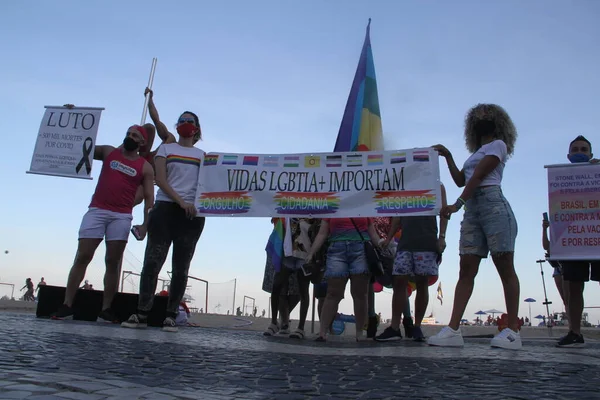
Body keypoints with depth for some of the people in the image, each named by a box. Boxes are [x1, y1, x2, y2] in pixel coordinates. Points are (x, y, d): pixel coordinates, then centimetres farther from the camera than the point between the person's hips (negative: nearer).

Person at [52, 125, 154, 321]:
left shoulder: (145, 167, 7)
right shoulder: (108, 152, 13)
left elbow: (149, 198, 2)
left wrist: (145, 223, -9)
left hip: (122, 216, -1)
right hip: (96, 211, 1)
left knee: (113, 262, -1)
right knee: (82, 257, -4)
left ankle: (106, 308, 4)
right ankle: (67, 305, 0)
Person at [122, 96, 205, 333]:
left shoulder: (202, 155, 17)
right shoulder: (166, 148, 13)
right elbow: (160, 180, 0)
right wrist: (181, 201, -12)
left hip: (192, 215, 1)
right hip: (165, 208, -1)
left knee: (181, 268, 0)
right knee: (152, 262, -6)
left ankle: (171, 316, 4)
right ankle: (142, 314, -1)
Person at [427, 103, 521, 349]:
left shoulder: (498, 145, 5)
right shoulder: (478, 153, 29)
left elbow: (478, 176, -8)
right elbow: (460, 180, 26)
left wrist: (457, 204, -15)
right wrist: (448, 157, 22)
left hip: (493, 205, -8)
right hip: (472, 211, 8)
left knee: (505, 267, -6)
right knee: (466, 271, -2)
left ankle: (512, 331, -4)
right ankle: (453, 329, -8)